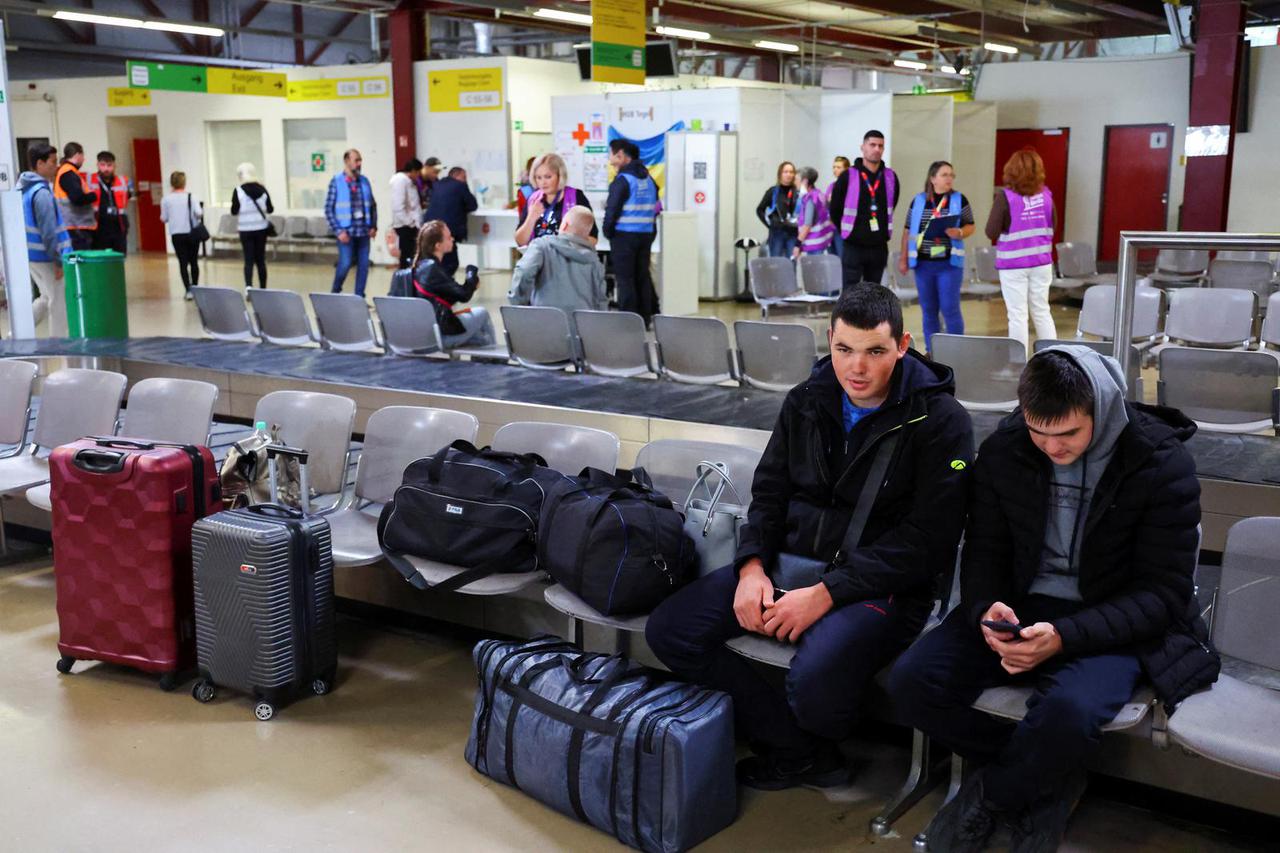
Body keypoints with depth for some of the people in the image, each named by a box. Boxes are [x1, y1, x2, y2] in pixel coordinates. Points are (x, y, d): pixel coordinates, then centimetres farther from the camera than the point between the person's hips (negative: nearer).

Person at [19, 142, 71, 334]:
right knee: (59, 302, 2)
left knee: (47, 298, 21)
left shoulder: (23, 188, 11)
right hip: (44, 256, -9)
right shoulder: (41, 192, -19)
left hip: (30, 254, 9)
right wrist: (58, 260, -17)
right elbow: (48, 232, -22)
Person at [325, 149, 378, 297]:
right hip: (346, 231, -4)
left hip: (364, 230, 4)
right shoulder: (336, 181, -4)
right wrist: (338, 231, -11)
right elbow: (328, 208, -4)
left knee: (364, 265, 4)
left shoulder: (364, 181, 8)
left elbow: (373, 205, 16)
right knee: (345, 263, -6)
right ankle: (335, 292, 18)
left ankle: (359, 297, 14)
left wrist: (373, 226, 5)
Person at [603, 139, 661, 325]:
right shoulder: (648, 178, 10)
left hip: (624, 235, -7)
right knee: (642, 277, 11)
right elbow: (655, 208, 11)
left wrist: (608, 232, 1)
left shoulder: (622, 179, -12)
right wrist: (650, 230, 15)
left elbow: (612, 210, -13)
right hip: (647, 234, 7)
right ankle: (645, 318, 14)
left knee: (624, 279, -1)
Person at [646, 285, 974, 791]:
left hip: (880, 586, -6)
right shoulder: (807, 402, 8)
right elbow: (768, 492, 15)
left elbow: (927, 541, -14)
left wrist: (826, 594, -20)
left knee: (816, 683, -35)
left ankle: (801, 748, 5)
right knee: (667, 631, -10)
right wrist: (752, 566, -5)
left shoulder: (940, 421, -9)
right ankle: (802, 750, -3)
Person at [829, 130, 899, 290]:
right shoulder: (848, 177, -7)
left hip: (879, 247, 4)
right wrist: (849, 231, 7)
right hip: (853, 247, -3)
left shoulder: (891, 177, 3)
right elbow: (835, 211, 1)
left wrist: (881, 232, 14)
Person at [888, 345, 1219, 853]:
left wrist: (1065, 636, -26)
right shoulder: (1004, 450, -1)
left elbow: (1162, 593, -12)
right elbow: (984, 551, 7)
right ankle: (1048, 781, 0)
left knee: (1068, 711, -37)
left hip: (1111, 624, -4)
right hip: (1019, 607, 4)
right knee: (912, 682, -20)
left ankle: (989, 796, -3)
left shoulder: (1163, 465, -12)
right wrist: (986, 610, -17)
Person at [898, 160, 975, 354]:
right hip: (923, 264, 2)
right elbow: (908, 231, 8)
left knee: (950, 309, -6)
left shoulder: (959, 199, 2)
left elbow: (970, 226, 4)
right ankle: (931, 351, 16)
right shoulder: (918, 200, 5)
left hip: (950, 263, -2)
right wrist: (903, 258, 6)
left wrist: (959, 233, -17)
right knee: (928, 310, 7)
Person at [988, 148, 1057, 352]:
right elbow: (1051, 228, 10)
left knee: (1017, 315, 3)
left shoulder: (1005, 197, -14)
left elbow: (991, 232, -13)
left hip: (1013, 263, -4)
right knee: (1042, 311, 16)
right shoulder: (1045, 195, 0)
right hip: (1041, 261, 4)